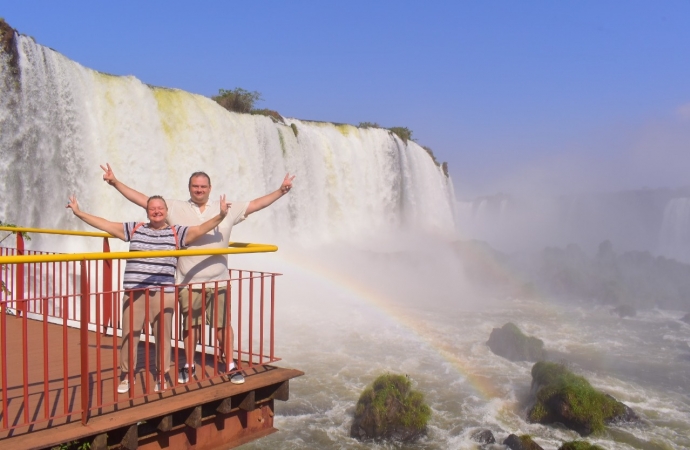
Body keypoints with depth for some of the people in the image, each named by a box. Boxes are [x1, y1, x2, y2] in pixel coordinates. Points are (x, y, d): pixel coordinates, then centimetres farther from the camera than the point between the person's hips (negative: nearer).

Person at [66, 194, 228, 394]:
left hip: (163, 293, -2)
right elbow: (104, 224, 13)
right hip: (134, 291, 2)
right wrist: (78, 212, 10)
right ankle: (127, 376, 24)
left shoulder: (177, 232, 4)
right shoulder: (134, 229, 11)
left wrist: (220, 216, -22)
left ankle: (161, 376, 22)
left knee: (162, 336, 6)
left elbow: (201, 229, -8)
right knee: (129, 335, 8)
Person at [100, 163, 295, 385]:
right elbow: (142, 200, 2)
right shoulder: (175, 208, 3)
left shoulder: (228, 209, 4)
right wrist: (115, 182, -2)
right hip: (189, 282, 0)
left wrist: (280, 191, 0)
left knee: (223, 324, 6)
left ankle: (230, 364, 20)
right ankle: (189, 365, 28)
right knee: (190, 325, 12)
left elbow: (256, 204, 7)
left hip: (219, 282, 0)